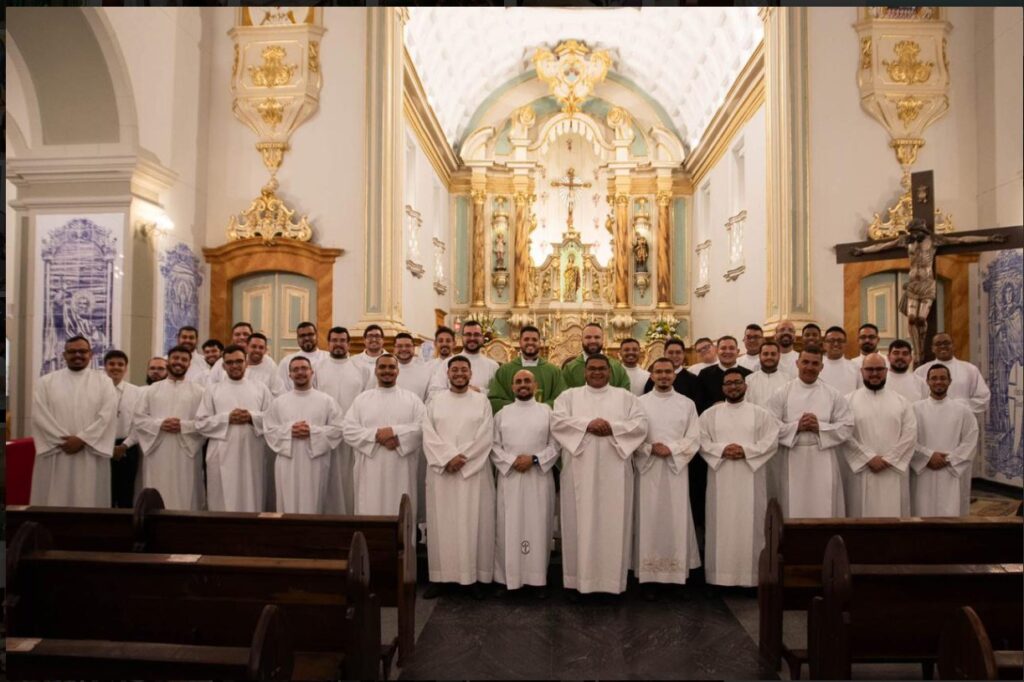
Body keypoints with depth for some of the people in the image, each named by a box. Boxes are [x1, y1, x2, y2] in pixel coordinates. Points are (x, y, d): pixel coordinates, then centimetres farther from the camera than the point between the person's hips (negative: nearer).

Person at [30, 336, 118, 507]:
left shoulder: (103, 381, 7)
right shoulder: (47, 381, 10)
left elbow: (107, 415, -5)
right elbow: (40, 416, -1)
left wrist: (82, 439, -14)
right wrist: (63, 440, -11)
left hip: (91, 457, -1)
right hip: (55, 456, 1)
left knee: (89, 501, 0)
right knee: (54, 501, 2)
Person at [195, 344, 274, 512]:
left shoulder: (260, 388, 10)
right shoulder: (212, 389, 9)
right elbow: (201, 423, 2)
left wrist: (252, 417, -12)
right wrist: (227, 418, -10)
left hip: (252, 455, 0)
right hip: (222, 456, 0)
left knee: (251, 502, 3)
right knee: (223, 503, 1)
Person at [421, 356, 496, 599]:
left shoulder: (482, 401, 5)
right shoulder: (435, 401, 8)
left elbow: (485, 437, -4)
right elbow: (429, 436, -2)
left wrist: (462, 458, -14)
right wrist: (448, 458, -15)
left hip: (474, 472, -1)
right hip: (442, 471, 1)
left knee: (474, 522, 1)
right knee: (442, 524, 3)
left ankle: (476, 576, 9)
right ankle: (440, 576, 11)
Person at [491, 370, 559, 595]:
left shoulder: (547, 411, 6)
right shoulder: (502, 413, 9)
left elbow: (556, 445, 0)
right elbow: (494, 446, 4)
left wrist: (534, 459, -13)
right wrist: (512, 461, -12)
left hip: (539, 477, 0)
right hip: (509, 477, 1)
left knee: (538, 526, 2)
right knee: (509, 527, 2)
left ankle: (538, 578, 11)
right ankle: (508, 577, 9)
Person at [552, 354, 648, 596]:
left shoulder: (626, 397, 12)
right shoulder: (569, 395, 10)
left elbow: (641, 425, 0)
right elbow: (557, 422, -5)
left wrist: (612, 427, -14)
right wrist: (587, 424, -16)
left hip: (614, 471, 1)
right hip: (580, 470, 0)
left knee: (613, 523, 2)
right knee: (580, 522, 1)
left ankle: (612, 580, 12)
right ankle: (578, 579, 9)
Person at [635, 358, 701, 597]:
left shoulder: (687, 404, 8)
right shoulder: (640, 402, 6)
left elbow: (694, 438, 2)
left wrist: (671, 449, -13)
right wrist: (651, 448, -15)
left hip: (676, 469, 1)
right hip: (648, 469, -1)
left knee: (676, 521, 2)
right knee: (650, 520, 0)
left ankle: (678, 575, 10)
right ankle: (650, 577, 5)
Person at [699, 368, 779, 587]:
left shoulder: (761, 414, 7)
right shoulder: (710, 414, 9)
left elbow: (771, 442, -3)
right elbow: (702, 442, 1)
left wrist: (745, 450, -15)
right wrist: (722, 450, -16)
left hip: (750, 479, 0)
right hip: (721, 479, 1)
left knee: (750, 525, 0)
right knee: (722, 525, 1)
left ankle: (751, 577, 8)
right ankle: (719, 577, 7)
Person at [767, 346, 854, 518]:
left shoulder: (833, 395, 6)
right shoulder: (781, 394, 1)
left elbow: (847, 427, 1)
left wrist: (820, 427, -11)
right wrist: (796, 427, -15)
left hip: (823, 462, 1)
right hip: (793, 463, -1)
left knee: (825, 510, 3)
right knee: (794, 510, 3)